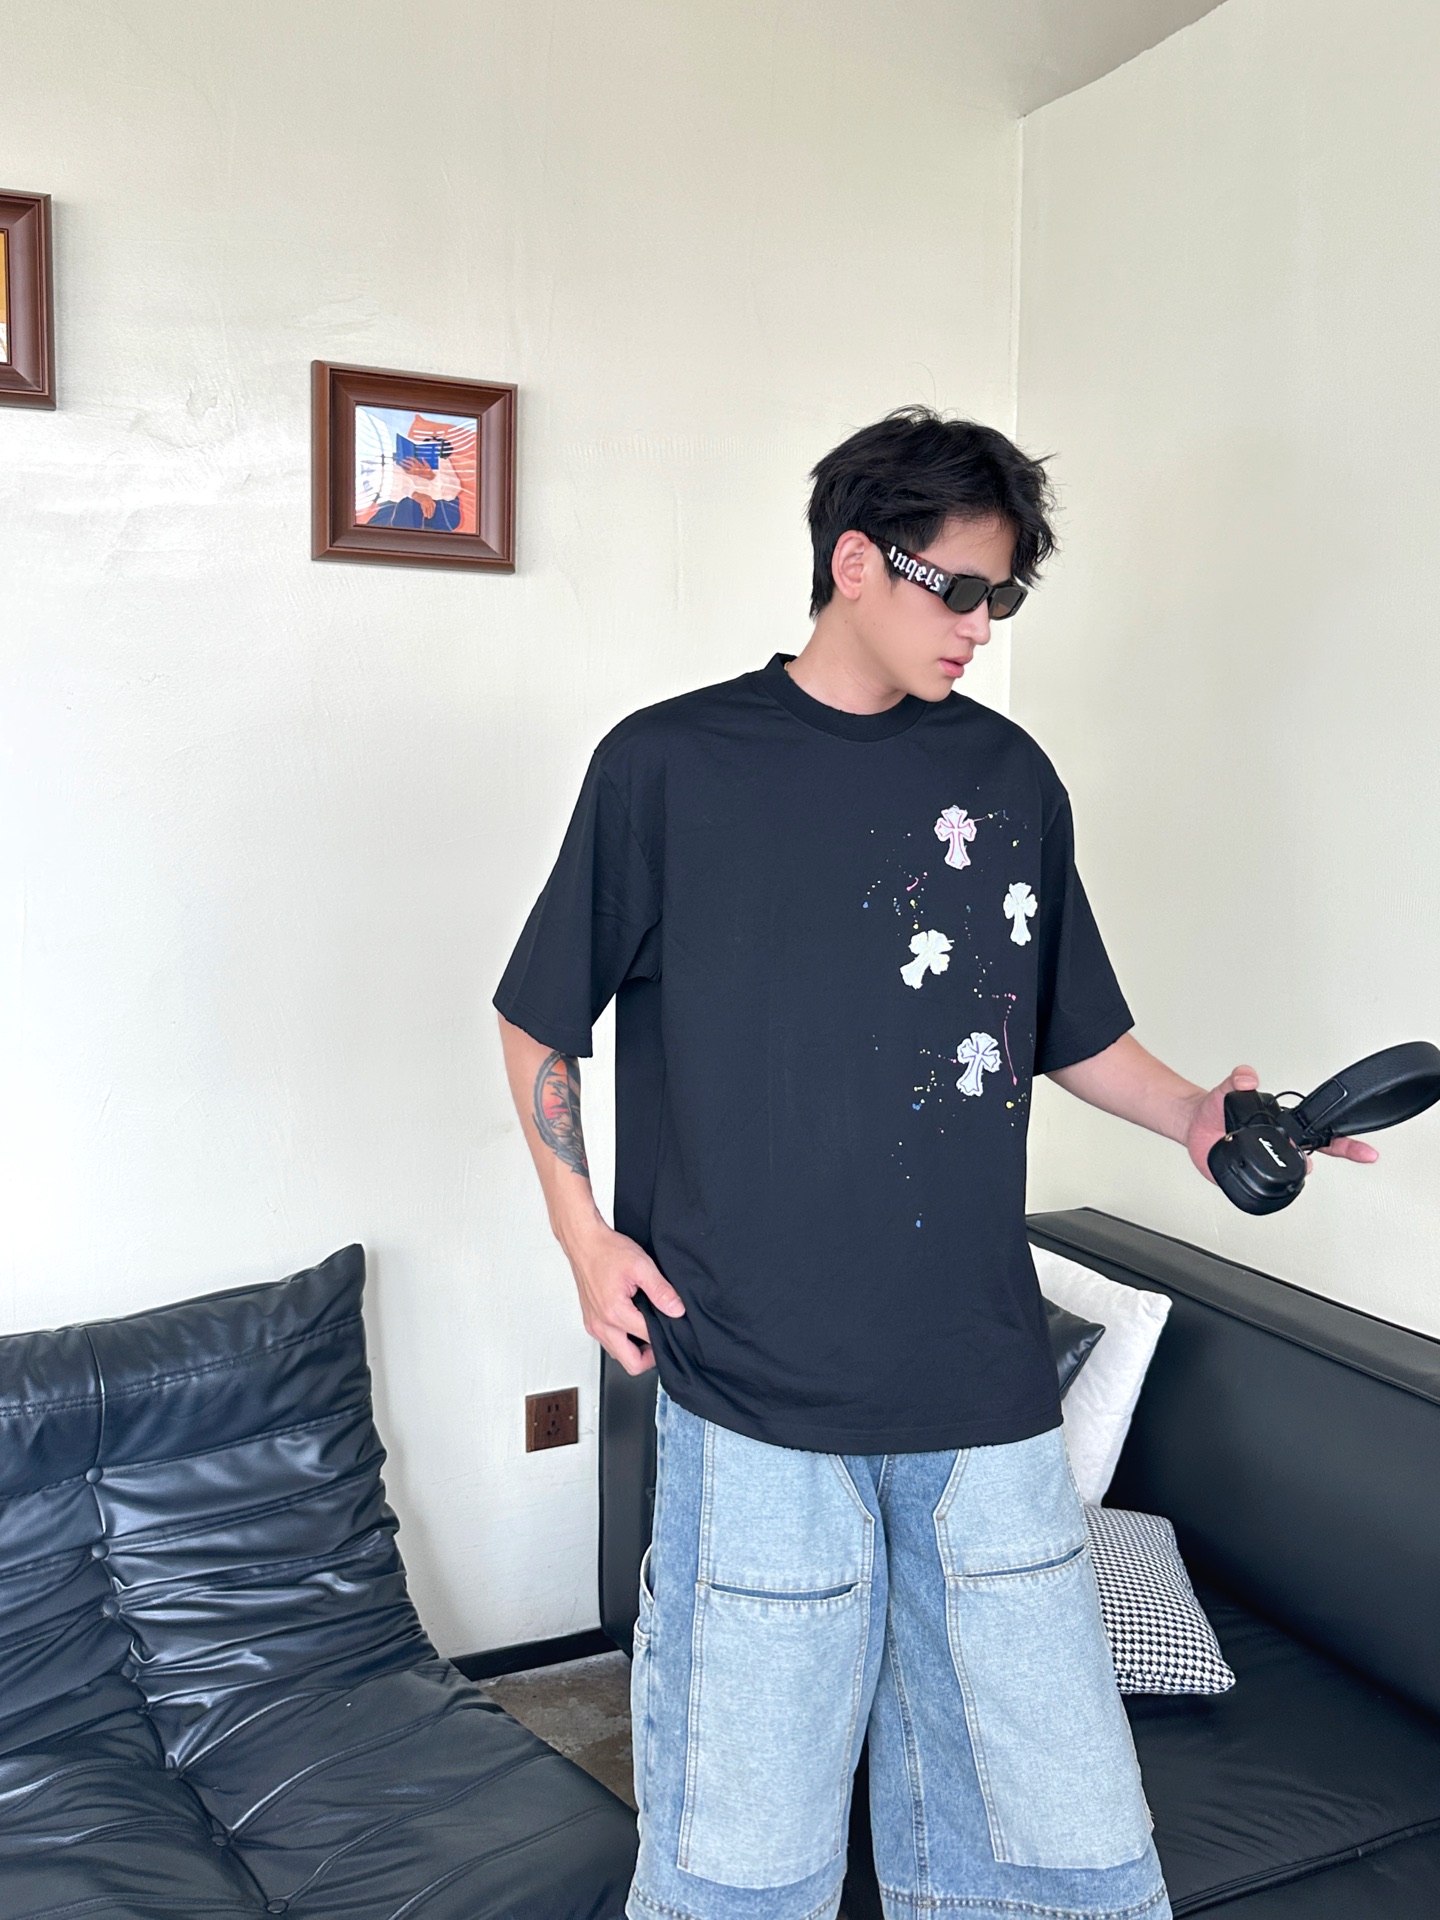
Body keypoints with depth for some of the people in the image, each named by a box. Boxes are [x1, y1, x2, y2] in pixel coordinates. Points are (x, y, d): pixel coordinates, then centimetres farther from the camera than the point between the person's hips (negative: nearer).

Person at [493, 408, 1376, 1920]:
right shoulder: (669, 767, -2)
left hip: (984, 1384, 4)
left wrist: (1194, 1112, 1)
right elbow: (538, 1020, 6)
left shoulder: (1009, 774, 9)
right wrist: (584, 1232, -2)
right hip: (756, 1389, -3)